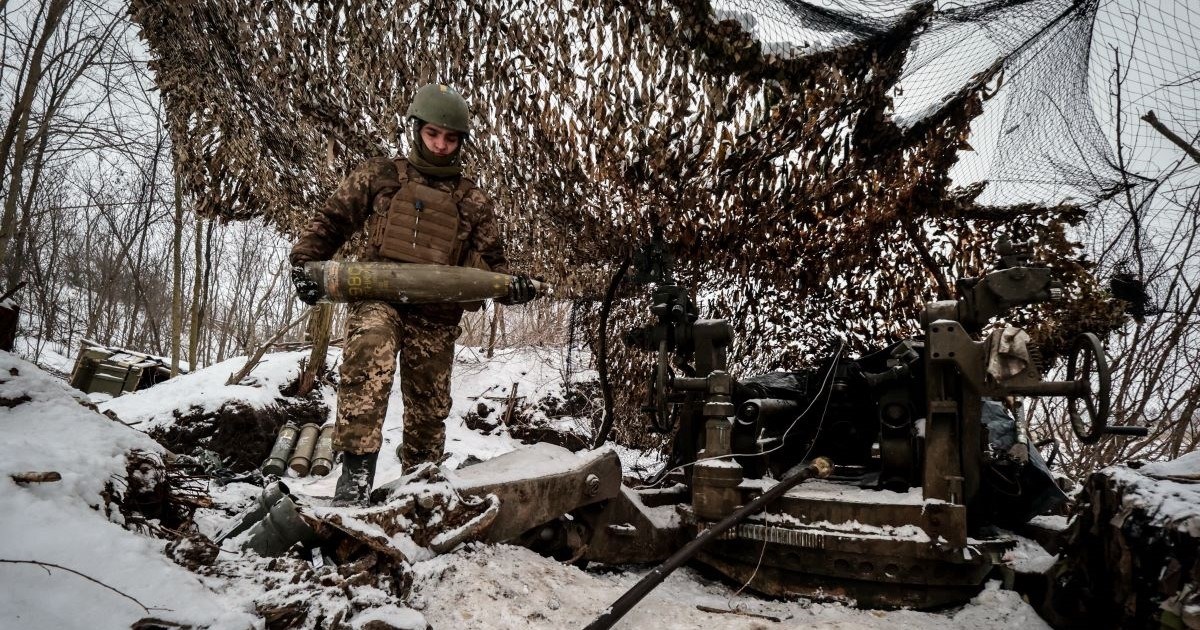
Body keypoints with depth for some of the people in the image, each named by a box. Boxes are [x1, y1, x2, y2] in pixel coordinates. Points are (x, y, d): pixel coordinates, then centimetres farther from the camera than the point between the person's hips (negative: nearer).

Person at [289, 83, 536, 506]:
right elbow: (331, 221, 13)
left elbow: (489, 260, 11)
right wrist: (304, 261, -2)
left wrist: (510, 286, -11)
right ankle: (356, 471, -29)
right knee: (368, 364, -33)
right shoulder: (379, 176, 10)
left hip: (436, 315, 3)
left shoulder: (473, 202, 13)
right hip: (378, 296, -2)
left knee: (429, 406, 10)